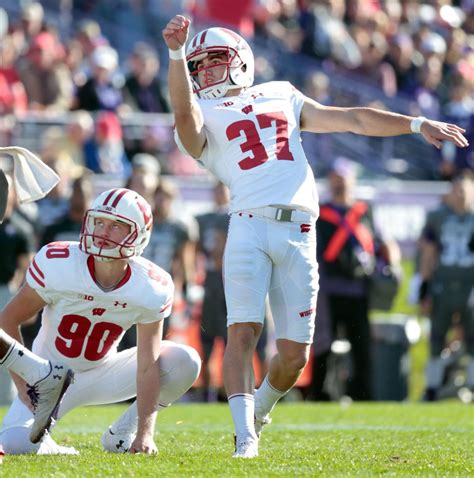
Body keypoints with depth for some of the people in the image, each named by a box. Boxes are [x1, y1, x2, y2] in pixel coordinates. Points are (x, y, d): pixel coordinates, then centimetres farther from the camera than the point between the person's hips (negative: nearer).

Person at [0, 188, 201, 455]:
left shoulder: (151, 289, -19)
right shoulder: (57, 264, -24)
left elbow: (147, 367, -17)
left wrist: (144, 433, -26)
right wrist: (24, 388, -19)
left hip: (101, 375, 3)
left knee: (186, 363, -18)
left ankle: (122, 434, 0)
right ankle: (47, 448, 8)